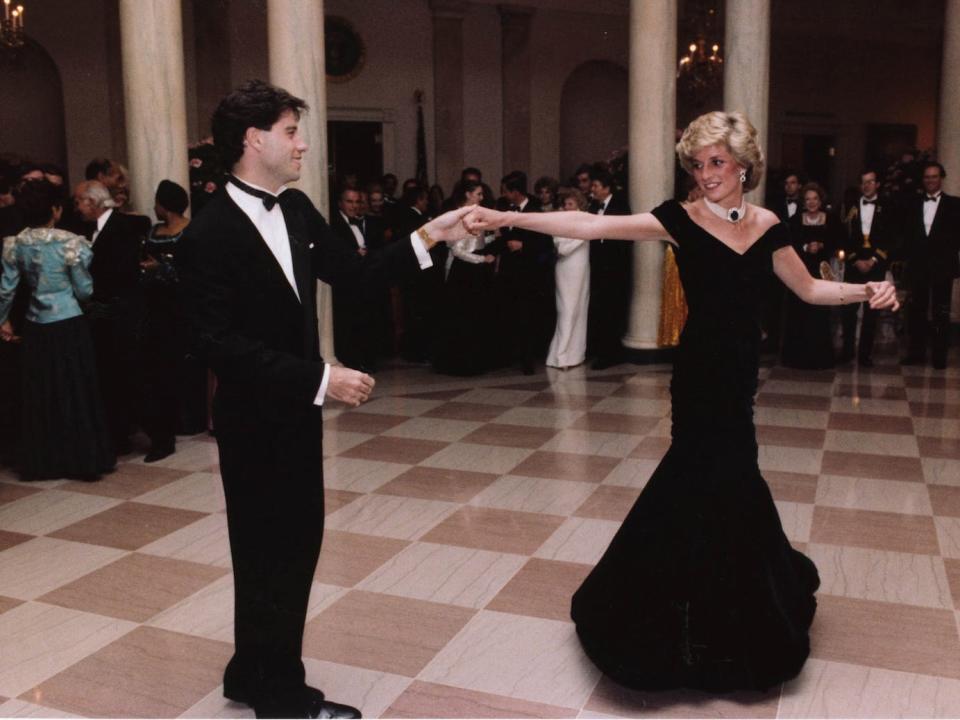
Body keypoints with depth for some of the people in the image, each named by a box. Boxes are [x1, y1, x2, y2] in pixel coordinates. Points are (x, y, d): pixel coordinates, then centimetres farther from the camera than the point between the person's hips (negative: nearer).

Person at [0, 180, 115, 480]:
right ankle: (83, 460, 12)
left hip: (36, 328, 4)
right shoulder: (70, 243, -13)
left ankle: (44, 462, 21)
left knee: (40, 395, 13)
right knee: (76, 393, 6)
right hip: (69, 325, -4)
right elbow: (84, 290, -7)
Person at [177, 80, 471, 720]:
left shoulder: (297, 209, 4)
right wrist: (321, 378, -27)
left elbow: (354, 274, 10)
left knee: (297, 541, 18)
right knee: (270, 551, 7)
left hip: (296, 411, 8)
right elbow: (220, 344, -24)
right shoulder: (210, 234, -19)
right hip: (255, 420, -8)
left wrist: (429, 236, 1)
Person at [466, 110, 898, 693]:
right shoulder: (682, 220, -9)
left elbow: (808, 288, 14)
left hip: (740, 369, 4)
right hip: (702, 370, -4)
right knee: (717, 479, 3)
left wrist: (866, 291, -3)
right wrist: (505, 218, -26)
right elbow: (593, 226, -18)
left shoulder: (767, 226, 4)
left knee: (720, 478, 12)